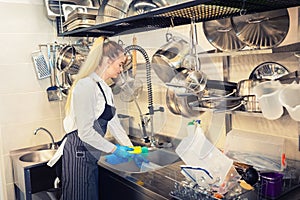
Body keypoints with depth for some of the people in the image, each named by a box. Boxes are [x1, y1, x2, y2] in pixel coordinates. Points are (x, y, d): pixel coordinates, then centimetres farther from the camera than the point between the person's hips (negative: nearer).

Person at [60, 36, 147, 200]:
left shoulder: (105, 89, 11)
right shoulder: (86, 85, -18)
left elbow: (114, 124, 15)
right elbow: (85, 132, -22)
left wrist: (132, 151, 13)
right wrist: (114, 149, -13)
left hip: (90, 156, 9)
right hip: (78, 154, -9)